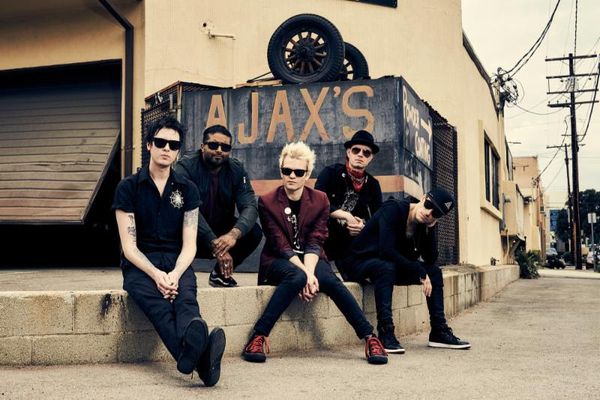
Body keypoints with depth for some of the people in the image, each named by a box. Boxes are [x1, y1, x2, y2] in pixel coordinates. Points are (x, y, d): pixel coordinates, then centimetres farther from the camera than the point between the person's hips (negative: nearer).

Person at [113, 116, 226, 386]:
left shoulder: (187, 189, 9)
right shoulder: (128, 187, 3)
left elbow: (189, 244, 3)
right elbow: (129, 246, -3)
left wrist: (175, 274, -18)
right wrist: (156, 274, -21)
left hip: (176, 263, 3)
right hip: (139, 265, -2)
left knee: (186, 299, -32)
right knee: (158, 304, -35)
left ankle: (192, 351, -63)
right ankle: (200, 358, -63)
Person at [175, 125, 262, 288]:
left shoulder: (236, 169, -5)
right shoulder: (186, 167, -17)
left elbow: (249, 206, -17)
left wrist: (234, 234, -39)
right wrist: (214, 243, -40)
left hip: (222, 231, 4)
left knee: (254, 232, -21)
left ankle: (220, 273, 4)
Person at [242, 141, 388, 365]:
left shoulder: (320, 200, 2)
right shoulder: (267, 202, -5)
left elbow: (314, 243, -7)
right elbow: (281, 246, -13)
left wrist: (309, 273, -26)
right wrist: (306, 274, -25)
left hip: (310, 260, 2)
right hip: (278, 262, -2)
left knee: (329, 279, -30)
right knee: (296, 277, -36)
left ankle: (370, 338, -27)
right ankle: (258, 337, -36)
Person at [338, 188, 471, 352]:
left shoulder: (425, 224, -1)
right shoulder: (393, 209, -23)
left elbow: (431, 260, -6)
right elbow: (386, 250, -32)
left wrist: (429, 229, -17)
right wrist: (420, 272, -26)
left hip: (392, 265, 7)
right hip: (359, 262, -7)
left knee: (434, 271, -3)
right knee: (387, 267, -38)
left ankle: (439, 332, -1)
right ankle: (386, 334, -38)